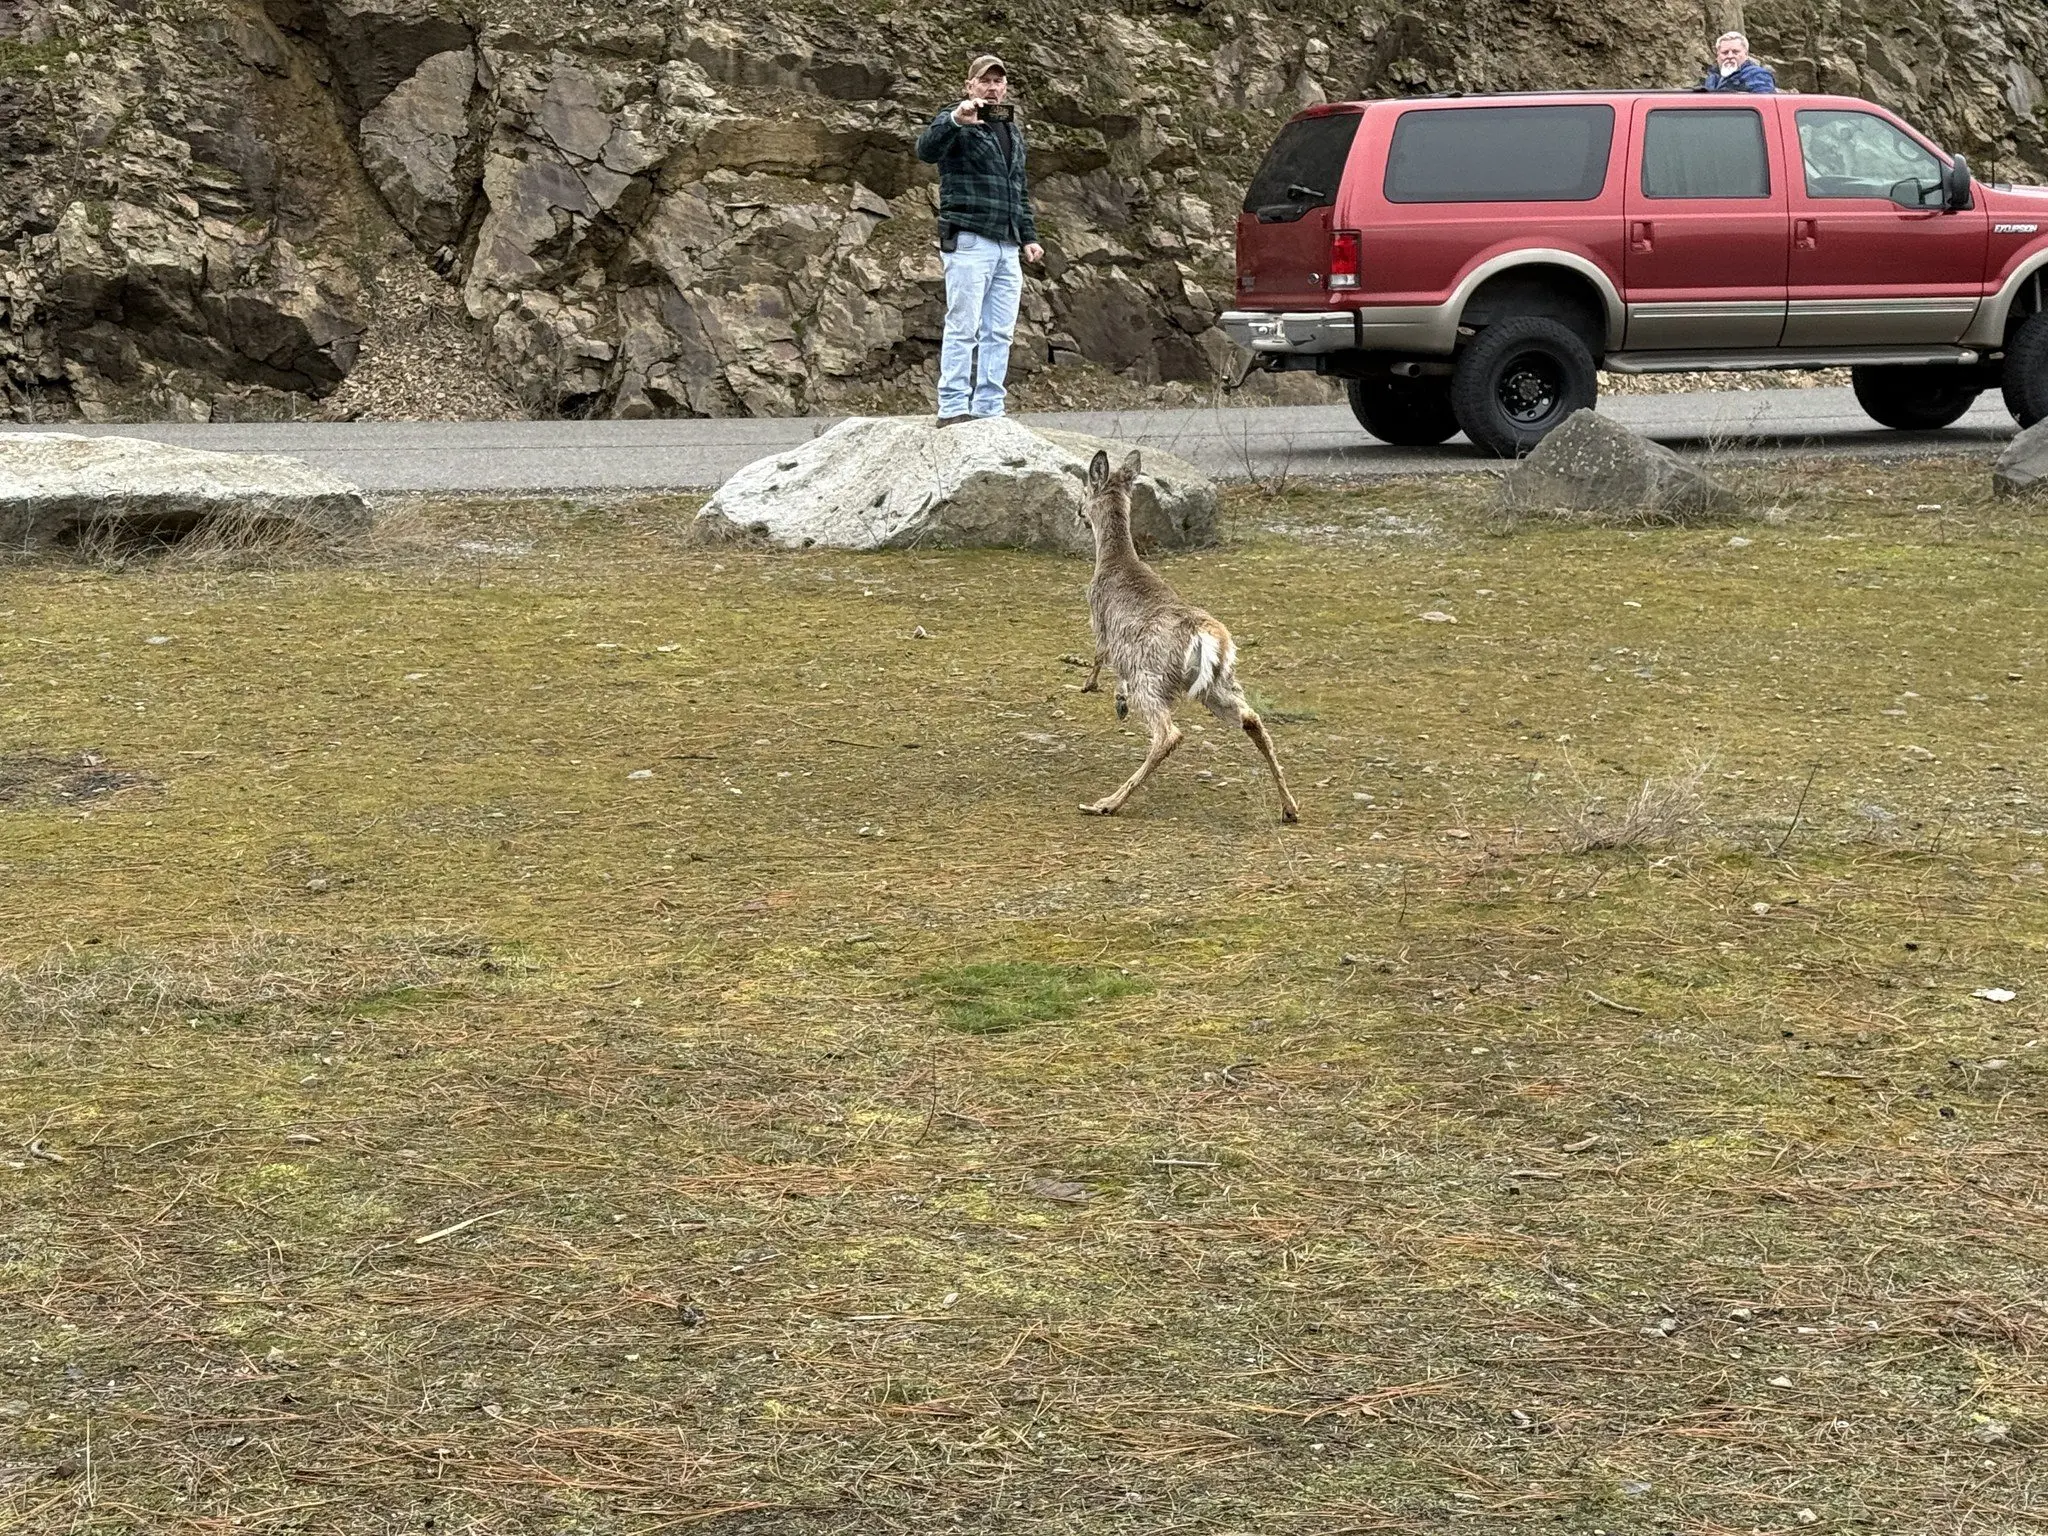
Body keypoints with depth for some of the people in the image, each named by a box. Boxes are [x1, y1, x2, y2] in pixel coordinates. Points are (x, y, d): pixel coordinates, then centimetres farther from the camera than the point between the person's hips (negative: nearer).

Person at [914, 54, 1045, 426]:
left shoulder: (1013, 130, 23)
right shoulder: (955, 123, 0)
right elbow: (927, 150, -22)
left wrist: (1028, 237, 21)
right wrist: (956, 121, -39)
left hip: (1006, 246, 7)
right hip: (968, 241, -7)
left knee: (999, 333, 4)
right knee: (963, 328, -10)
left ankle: (989, 410, 6)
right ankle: (953, 410, -11)